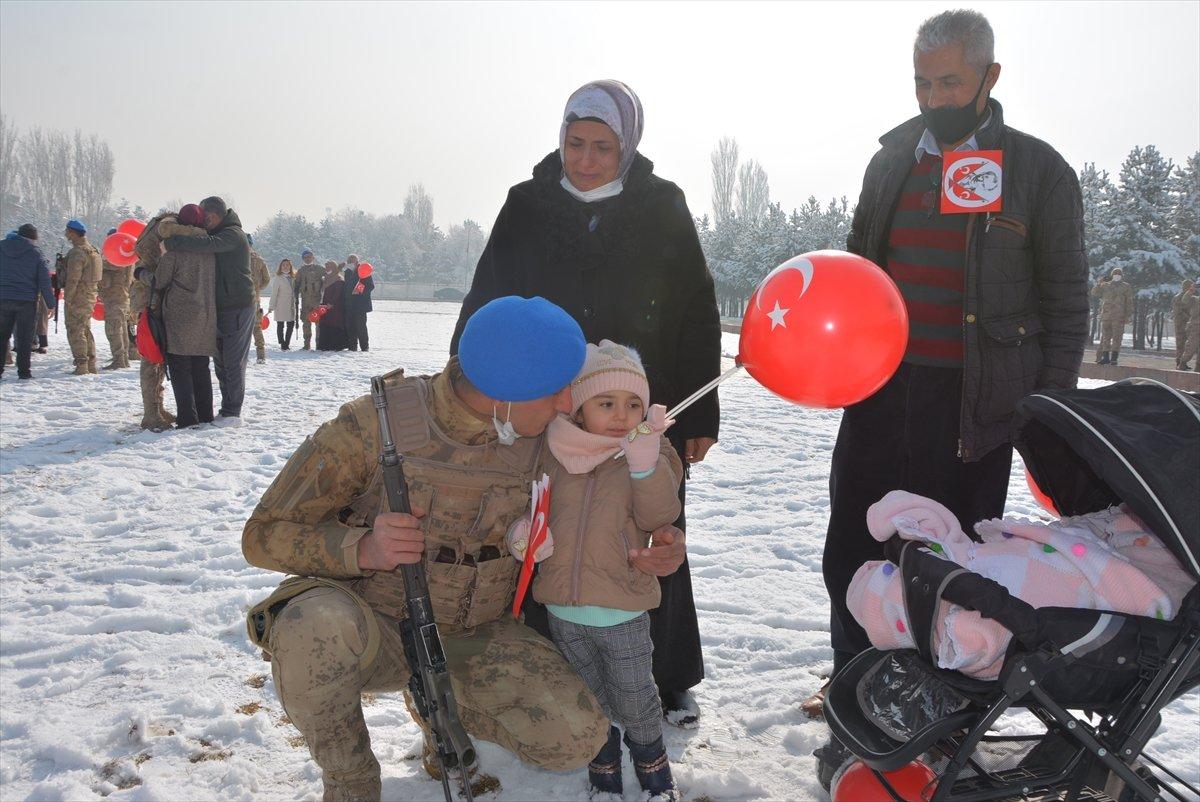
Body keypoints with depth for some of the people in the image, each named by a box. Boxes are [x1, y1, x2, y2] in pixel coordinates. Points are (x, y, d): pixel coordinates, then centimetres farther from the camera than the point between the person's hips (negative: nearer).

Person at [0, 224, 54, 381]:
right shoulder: (35, 253, -3)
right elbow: (44, 281, -4)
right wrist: (50, 304, -1)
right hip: (26, 301, -3)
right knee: (24, 337, 2)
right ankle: (23, 371, 2)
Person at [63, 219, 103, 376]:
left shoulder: (77, 252, -17)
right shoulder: (93, 250, 13)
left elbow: (73, 279, -20)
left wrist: (67, 298, -16)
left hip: (78, 298, -9)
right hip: (91, 296, 9)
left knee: (75, 332, -4)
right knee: (86, 330, 16)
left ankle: (81, 366, -6)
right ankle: (91, 365, 19)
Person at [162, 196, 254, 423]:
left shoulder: (233, 234, -13)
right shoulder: (216, 235, 17)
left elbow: (208, 244, -30)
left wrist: (172, 242, -27)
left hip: (238, 307, -9)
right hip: (220, 307, 9)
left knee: (233, 361, -7)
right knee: (220, 361, 12)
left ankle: (233, 412, -3)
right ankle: (227, 408, 20)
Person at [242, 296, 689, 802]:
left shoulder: (544, 438, -11)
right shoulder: (375, 425, -21)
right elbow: (264, 535, -15)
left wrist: (638, 558, -13)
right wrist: (363, 549, -34)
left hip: (476, 637, 3)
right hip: (375, 627, -2)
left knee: (578, 736, -19)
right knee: (318, 629, -38)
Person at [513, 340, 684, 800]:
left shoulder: (650, 453, -7)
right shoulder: (551, 454, -3)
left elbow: (659, 514, -19)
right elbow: (526, 508, 7)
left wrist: (645, 466, -33)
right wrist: (521, 535, -15)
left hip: (624, 611, -2)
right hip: (564, 611, 2)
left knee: (636, 702, 13)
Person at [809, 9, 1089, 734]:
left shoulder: (1039, 171, -2)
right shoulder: (891, 161, 10)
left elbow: (1066, 302, 0)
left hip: (973, 401, -4)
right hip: (879, 389, 4)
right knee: (852, 548, 12)